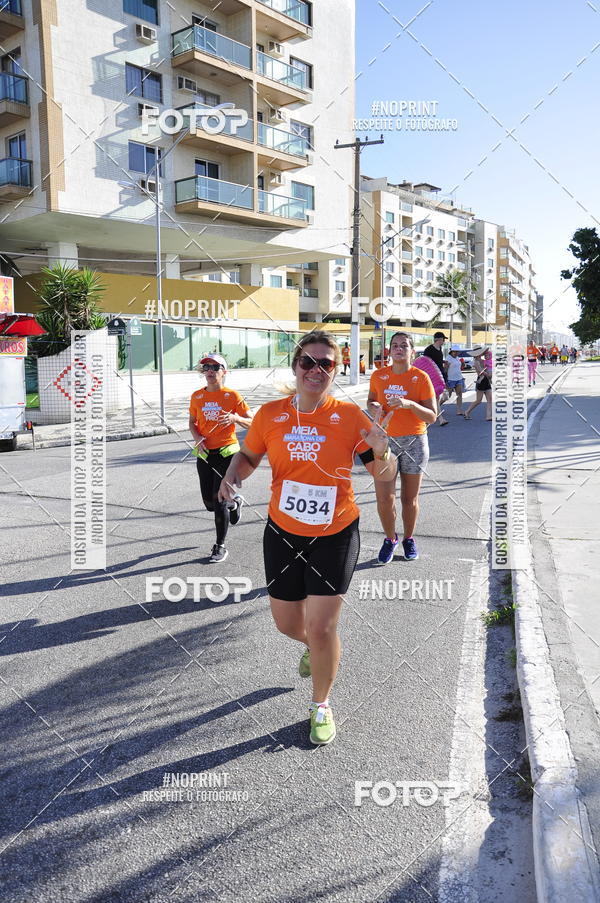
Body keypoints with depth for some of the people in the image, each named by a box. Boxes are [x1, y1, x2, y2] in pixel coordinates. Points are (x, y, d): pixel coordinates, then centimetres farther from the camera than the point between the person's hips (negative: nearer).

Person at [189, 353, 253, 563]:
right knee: (209, 503, 10)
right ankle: (234, 503, 44)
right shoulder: (197, 396, 5)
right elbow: (192, 422, 16)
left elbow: (251, 422, -4)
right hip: (204, 454, 5)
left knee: (219, 501, -7)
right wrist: (198, 438, -4)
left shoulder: (232, 395, -6)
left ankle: (220, 547, 9)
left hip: (226, 453, -5)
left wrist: (235, 418, -24)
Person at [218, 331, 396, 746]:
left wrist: (381, 452, -26)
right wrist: (233, 477, -9)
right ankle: (314, 646, 54)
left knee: (321, 627, -2)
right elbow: (248, 456, 11)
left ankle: (321, 706, 27)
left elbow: (383, 474, -4)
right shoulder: (270, 415, -5)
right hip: (282, 533, 3)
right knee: (287, 624, 15)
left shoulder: (350, 415, -10)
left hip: (336, 536, -2)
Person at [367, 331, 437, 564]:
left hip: (414, 442, -1)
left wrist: (409, 404, -24)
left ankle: (409, 538, 31)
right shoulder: (378, 376, 1)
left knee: (410, 498, 8)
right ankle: (390, 538, 23)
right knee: (384, 498, -2)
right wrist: (373, 408, -6)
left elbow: (432, 417, -8)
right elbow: (371, 401, 18)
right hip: (384, 441, 1)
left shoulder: (421, 377, -6)